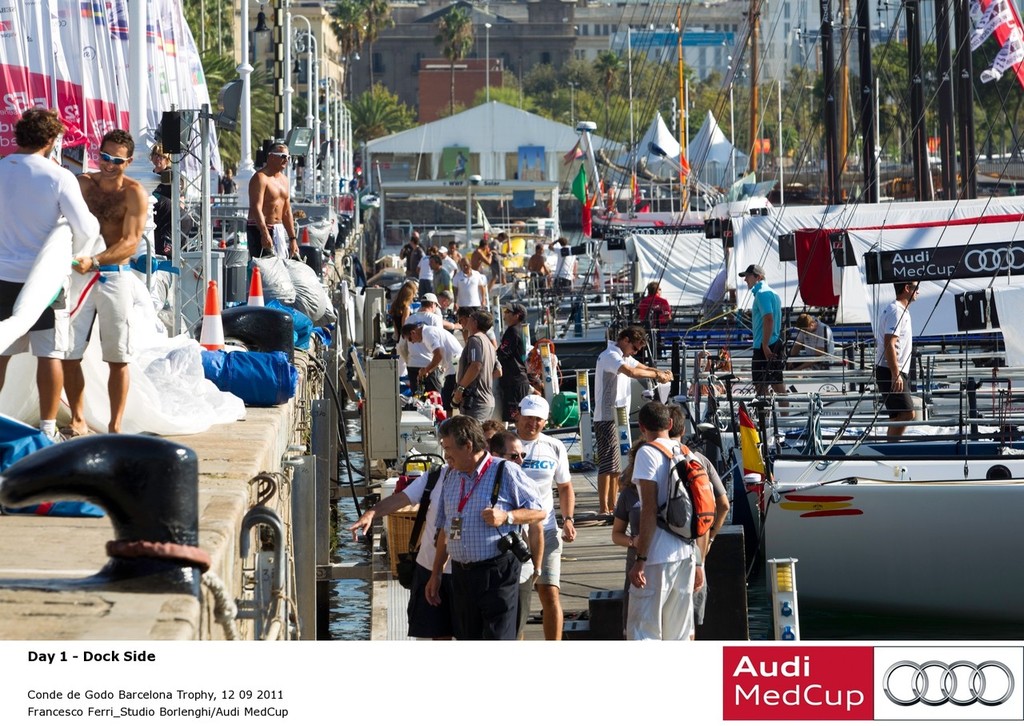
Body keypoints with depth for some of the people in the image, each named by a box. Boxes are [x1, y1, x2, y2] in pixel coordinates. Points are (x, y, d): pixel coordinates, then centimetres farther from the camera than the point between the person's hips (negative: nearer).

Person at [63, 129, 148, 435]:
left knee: (118, 358, 1)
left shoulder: (134, 194, -5)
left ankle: (115, 426, 6)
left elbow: (131, 242, -13)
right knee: (69, 353, 0)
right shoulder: (81, 184, 4)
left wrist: (95, 261, -27)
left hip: (114, 276, -2)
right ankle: (78, 419, 10)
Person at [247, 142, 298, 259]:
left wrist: (293, 239, 16)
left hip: (280, 231, 8)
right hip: (260, 229, -8)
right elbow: (256, 208, -22)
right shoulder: (260, 178, -12)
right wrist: (265, 234, -32)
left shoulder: (284, 179, 16)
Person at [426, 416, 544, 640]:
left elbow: (538, 511, -3)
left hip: (497, 572, -7)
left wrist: (506, 517, -19)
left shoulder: (506, 474, -5)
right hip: (461, 573, 7)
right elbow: (445, 529, 21)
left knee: (498, 638, -11)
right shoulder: (452, 481, 16)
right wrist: (435, 574, 20)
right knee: (469, 639, 12)